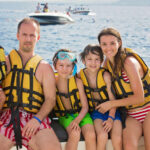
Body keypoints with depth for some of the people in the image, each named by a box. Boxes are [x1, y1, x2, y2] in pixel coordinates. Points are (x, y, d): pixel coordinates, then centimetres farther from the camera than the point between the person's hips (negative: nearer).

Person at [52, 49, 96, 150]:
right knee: (75, 134, -31)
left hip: (81, 114, 1)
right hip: (64, 116, -1)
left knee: (91, 135, -25)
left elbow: (85, 107, -4)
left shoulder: (77, 82, -5)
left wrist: (77, 120, -20)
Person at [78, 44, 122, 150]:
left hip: (111, 111, 0)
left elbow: (112, 98, -7)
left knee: (118, 140, -20)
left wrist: (111, 118, -17)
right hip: (95, 112, 1)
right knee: (102, 136, -27)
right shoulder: (80, 75, -2)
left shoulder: (105, 75, -9)